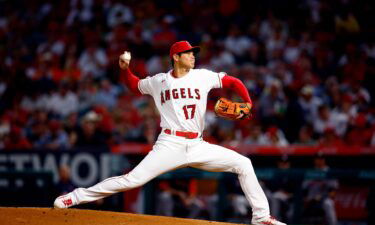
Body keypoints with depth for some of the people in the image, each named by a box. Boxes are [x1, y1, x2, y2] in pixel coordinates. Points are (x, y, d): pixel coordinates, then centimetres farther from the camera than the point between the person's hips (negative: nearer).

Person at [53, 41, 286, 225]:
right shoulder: (158, 81, 6)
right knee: (133, 179, -17)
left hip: (197, 146, 3)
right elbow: (135, 85, 24)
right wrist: (125, 69, 5)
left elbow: (233, 82, 12)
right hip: (170, 145, -3)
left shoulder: (203, 76, 5)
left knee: (243, 164, -6)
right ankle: (75, 197, -11)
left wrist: (249, 105, -3)